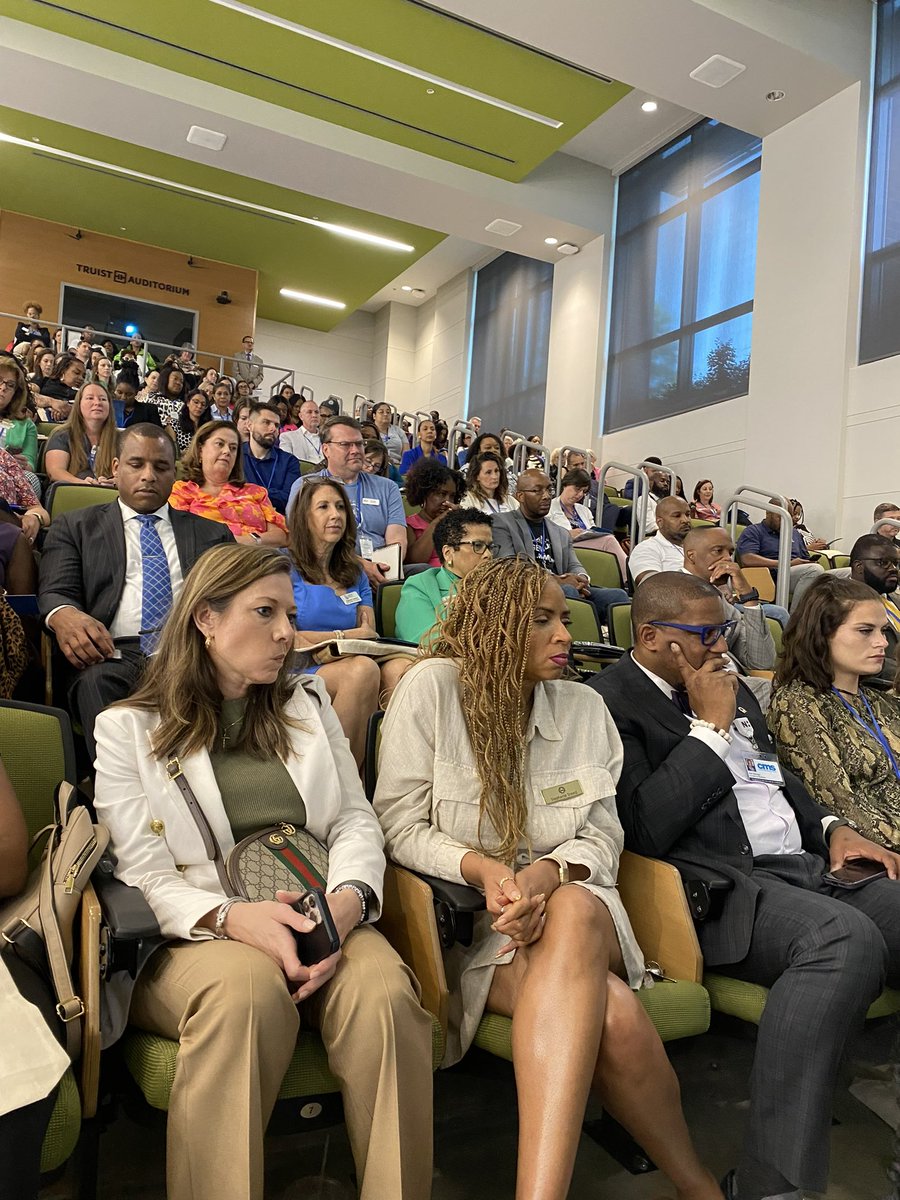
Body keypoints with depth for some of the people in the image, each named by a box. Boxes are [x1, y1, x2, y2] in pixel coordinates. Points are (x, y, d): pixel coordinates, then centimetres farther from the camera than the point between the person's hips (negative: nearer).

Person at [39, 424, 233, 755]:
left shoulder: (212, 532, 24)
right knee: (97, 681, -36)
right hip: (116, 653, 0)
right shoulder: (75, 526, 21)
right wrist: (64, 616, -19)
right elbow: (55, 593, 8)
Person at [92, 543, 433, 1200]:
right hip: (197, 936, -2)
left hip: (317, 919, 3)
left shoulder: (309, 702, 18)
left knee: (384, 991, -29)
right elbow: (145, 875, -1)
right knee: (249, 986, -36)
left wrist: (347, 900, -12)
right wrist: (232, 917, -20)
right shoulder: (127, 728, 7)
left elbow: (356, 819, 10)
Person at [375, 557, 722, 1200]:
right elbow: (400, 824, -5)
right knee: (612, 1014, -34)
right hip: (471, 918, -2)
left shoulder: (585, 706, 7)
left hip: (575, 906, 3)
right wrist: (482, 868, -23)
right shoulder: (432, 688, -4)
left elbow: (603, 836, 5)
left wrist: (549, 872, -19)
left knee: (573, 911, -38)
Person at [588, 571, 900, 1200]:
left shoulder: (728, 683, 20)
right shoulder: (611, 701, -6)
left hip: (808, 867, 9)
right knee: (847, 937, -33)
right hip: (722, 885, -8)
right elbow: (647, 829, -16)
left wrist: (832, 826, 10)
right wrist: (710, 726, -11)